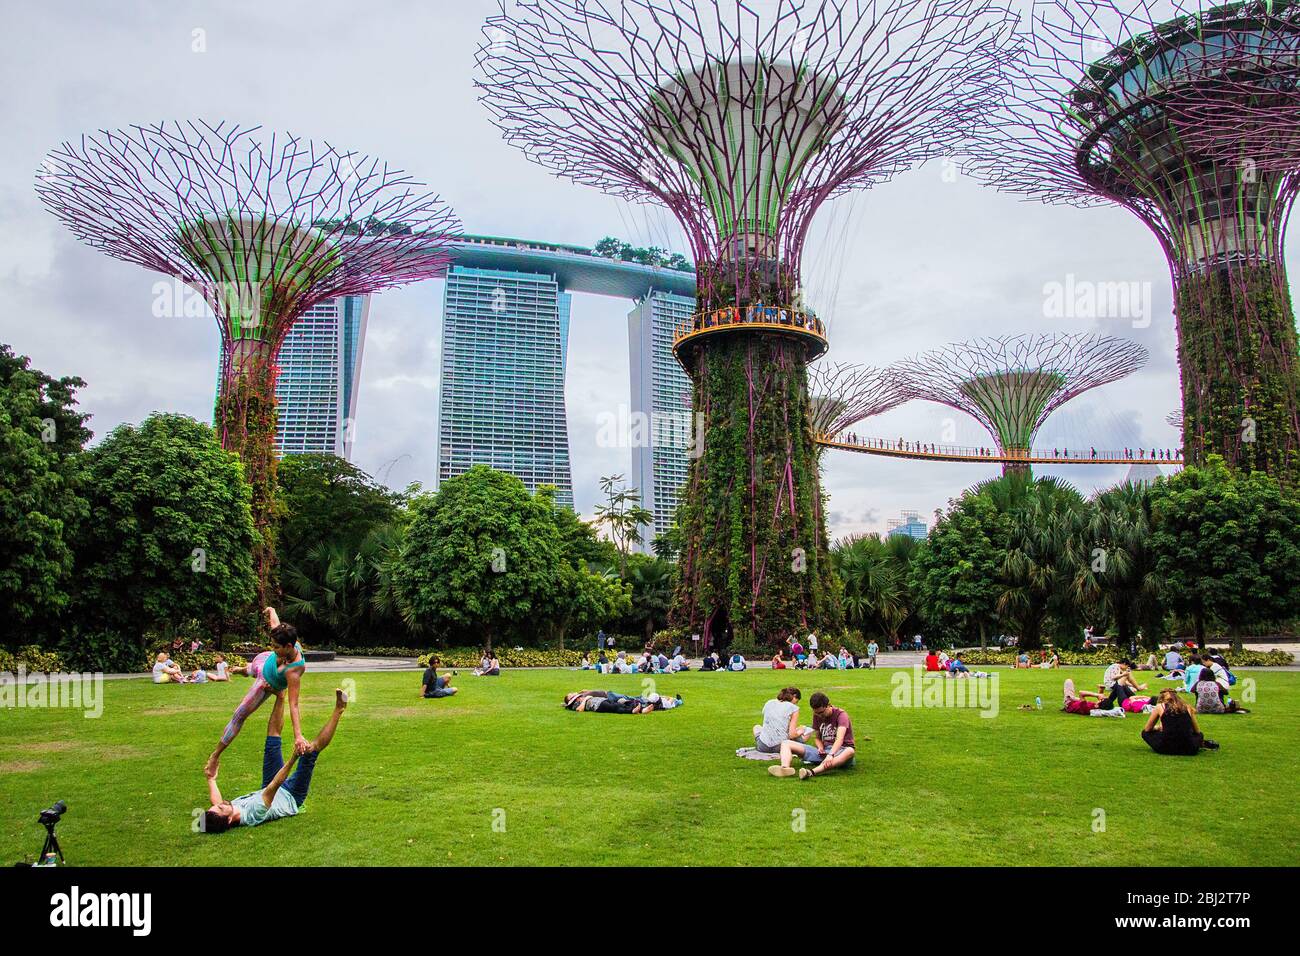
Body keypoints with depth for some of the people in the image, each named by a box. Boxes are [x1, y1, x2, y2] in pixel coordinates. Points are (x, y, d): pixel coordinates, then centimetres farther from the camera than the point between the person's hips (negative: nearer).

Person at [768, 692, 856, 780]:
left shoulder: (840, 715, -11)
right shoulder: (817, 716, 7)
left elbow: (839, 739, -27)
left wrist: (831, 755, -44)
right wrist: (820, 748, -8)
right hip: (824, 752, 5)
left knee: (850, 751, -43)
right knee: (785, 743, -6)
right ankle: (785, 767, -42)